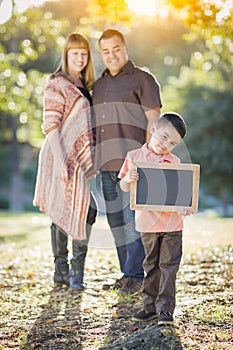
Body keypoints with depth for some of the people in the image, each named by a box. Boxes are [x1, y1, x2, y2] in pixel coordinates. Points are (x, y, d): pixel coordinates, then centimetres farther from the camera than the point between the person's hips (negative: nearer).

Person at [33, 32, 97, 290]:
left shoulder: (84, 87, 16)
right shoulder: (57, 86, -8)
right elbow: (50, 126, -15)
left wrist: (93, 161, 16)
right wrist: (60, 160, -22)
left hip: (83, 160, 7)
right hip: (63, 158, -7)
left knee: (86, 211, 2)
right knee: (62, 213, 1)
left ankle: (76, 271, 11)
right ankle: (62, 269, 12)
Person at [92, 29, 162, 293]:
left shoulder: (143, 79, -1)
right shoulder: (99, 85, 18)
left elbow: (153, 120, -6)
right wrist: (96, 161, 15)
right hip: (107, 164, 7)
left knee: (133, 221, -6)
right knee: (116, 222, 10)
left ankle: (136, 276, 2)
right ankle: (126, 275, 19)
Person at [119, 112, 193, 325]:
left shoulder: (174, 162, 3)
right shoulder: (135, 157, 2)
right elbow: (124, 188, 5)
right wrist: (128, 179, -18)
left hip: (172, 222, 0)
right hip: (148, 222, 0)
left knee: (169, 265, 1)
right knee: (152, 265, 12)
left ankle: (165, 308, 7)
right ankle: (150, 305, 22)